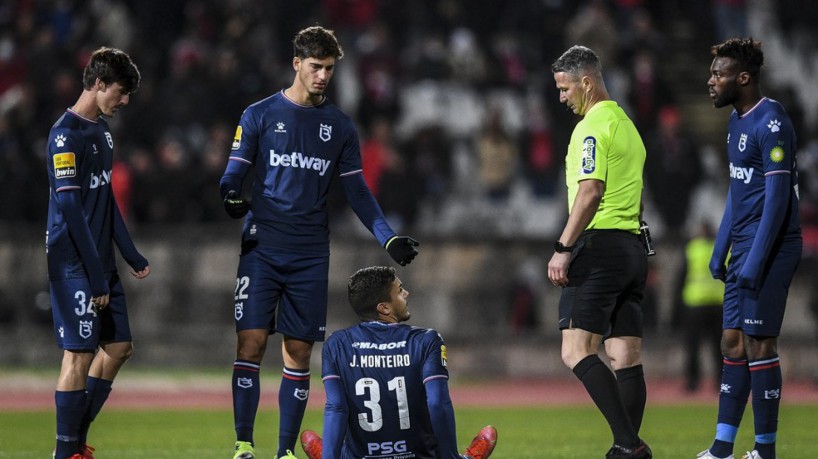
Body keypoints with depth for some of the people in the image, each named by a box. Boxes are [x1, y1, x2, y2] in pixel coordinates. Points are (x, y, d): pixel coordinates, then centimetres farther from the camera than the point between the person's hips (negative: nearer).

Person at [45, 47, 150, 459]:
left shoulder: (102, 130, 14)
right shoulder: (66, 134, -15)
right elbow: (70, 208, -19)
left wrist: (133, 256, 18)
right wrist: (96, 277, -20)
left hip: (101, 261, 9)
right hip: (74, 263, -9)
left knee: (118, 347, 10)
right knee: (80, 354, -8)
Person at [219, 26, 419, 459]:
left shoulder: (340, 126, 11)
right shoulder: (259, 116, 3)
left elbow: (357, 191, 13)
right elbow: (233, 175, 1)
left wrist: (389, 239, 2)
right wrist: (231, 200, -23)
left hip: (310, 256, 3)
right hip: (262, 248, -3)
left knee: (299, 353, 3)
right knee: (251, 342, -11)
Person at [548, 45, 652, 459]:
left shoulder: (592, 127, -9)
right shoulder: (627, 125, 20)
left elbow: (590, 192, -19)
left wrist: (563, 249, -19)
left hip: (599, 244, -10)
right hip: (633, 247, 10)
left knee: (576, 351, -13)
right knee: (627, 357, 6)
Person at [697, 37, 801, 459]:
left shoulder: (771, 124, -15)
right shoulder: (737, 121, 15)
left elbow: (777, 197, -19)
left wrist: (755, 261, -21)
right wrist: (720, 250, 19)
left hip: (768, 249, -10)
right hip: (743, 249, 10)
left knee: (758, 344, -6)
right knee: (732, 343, 8)